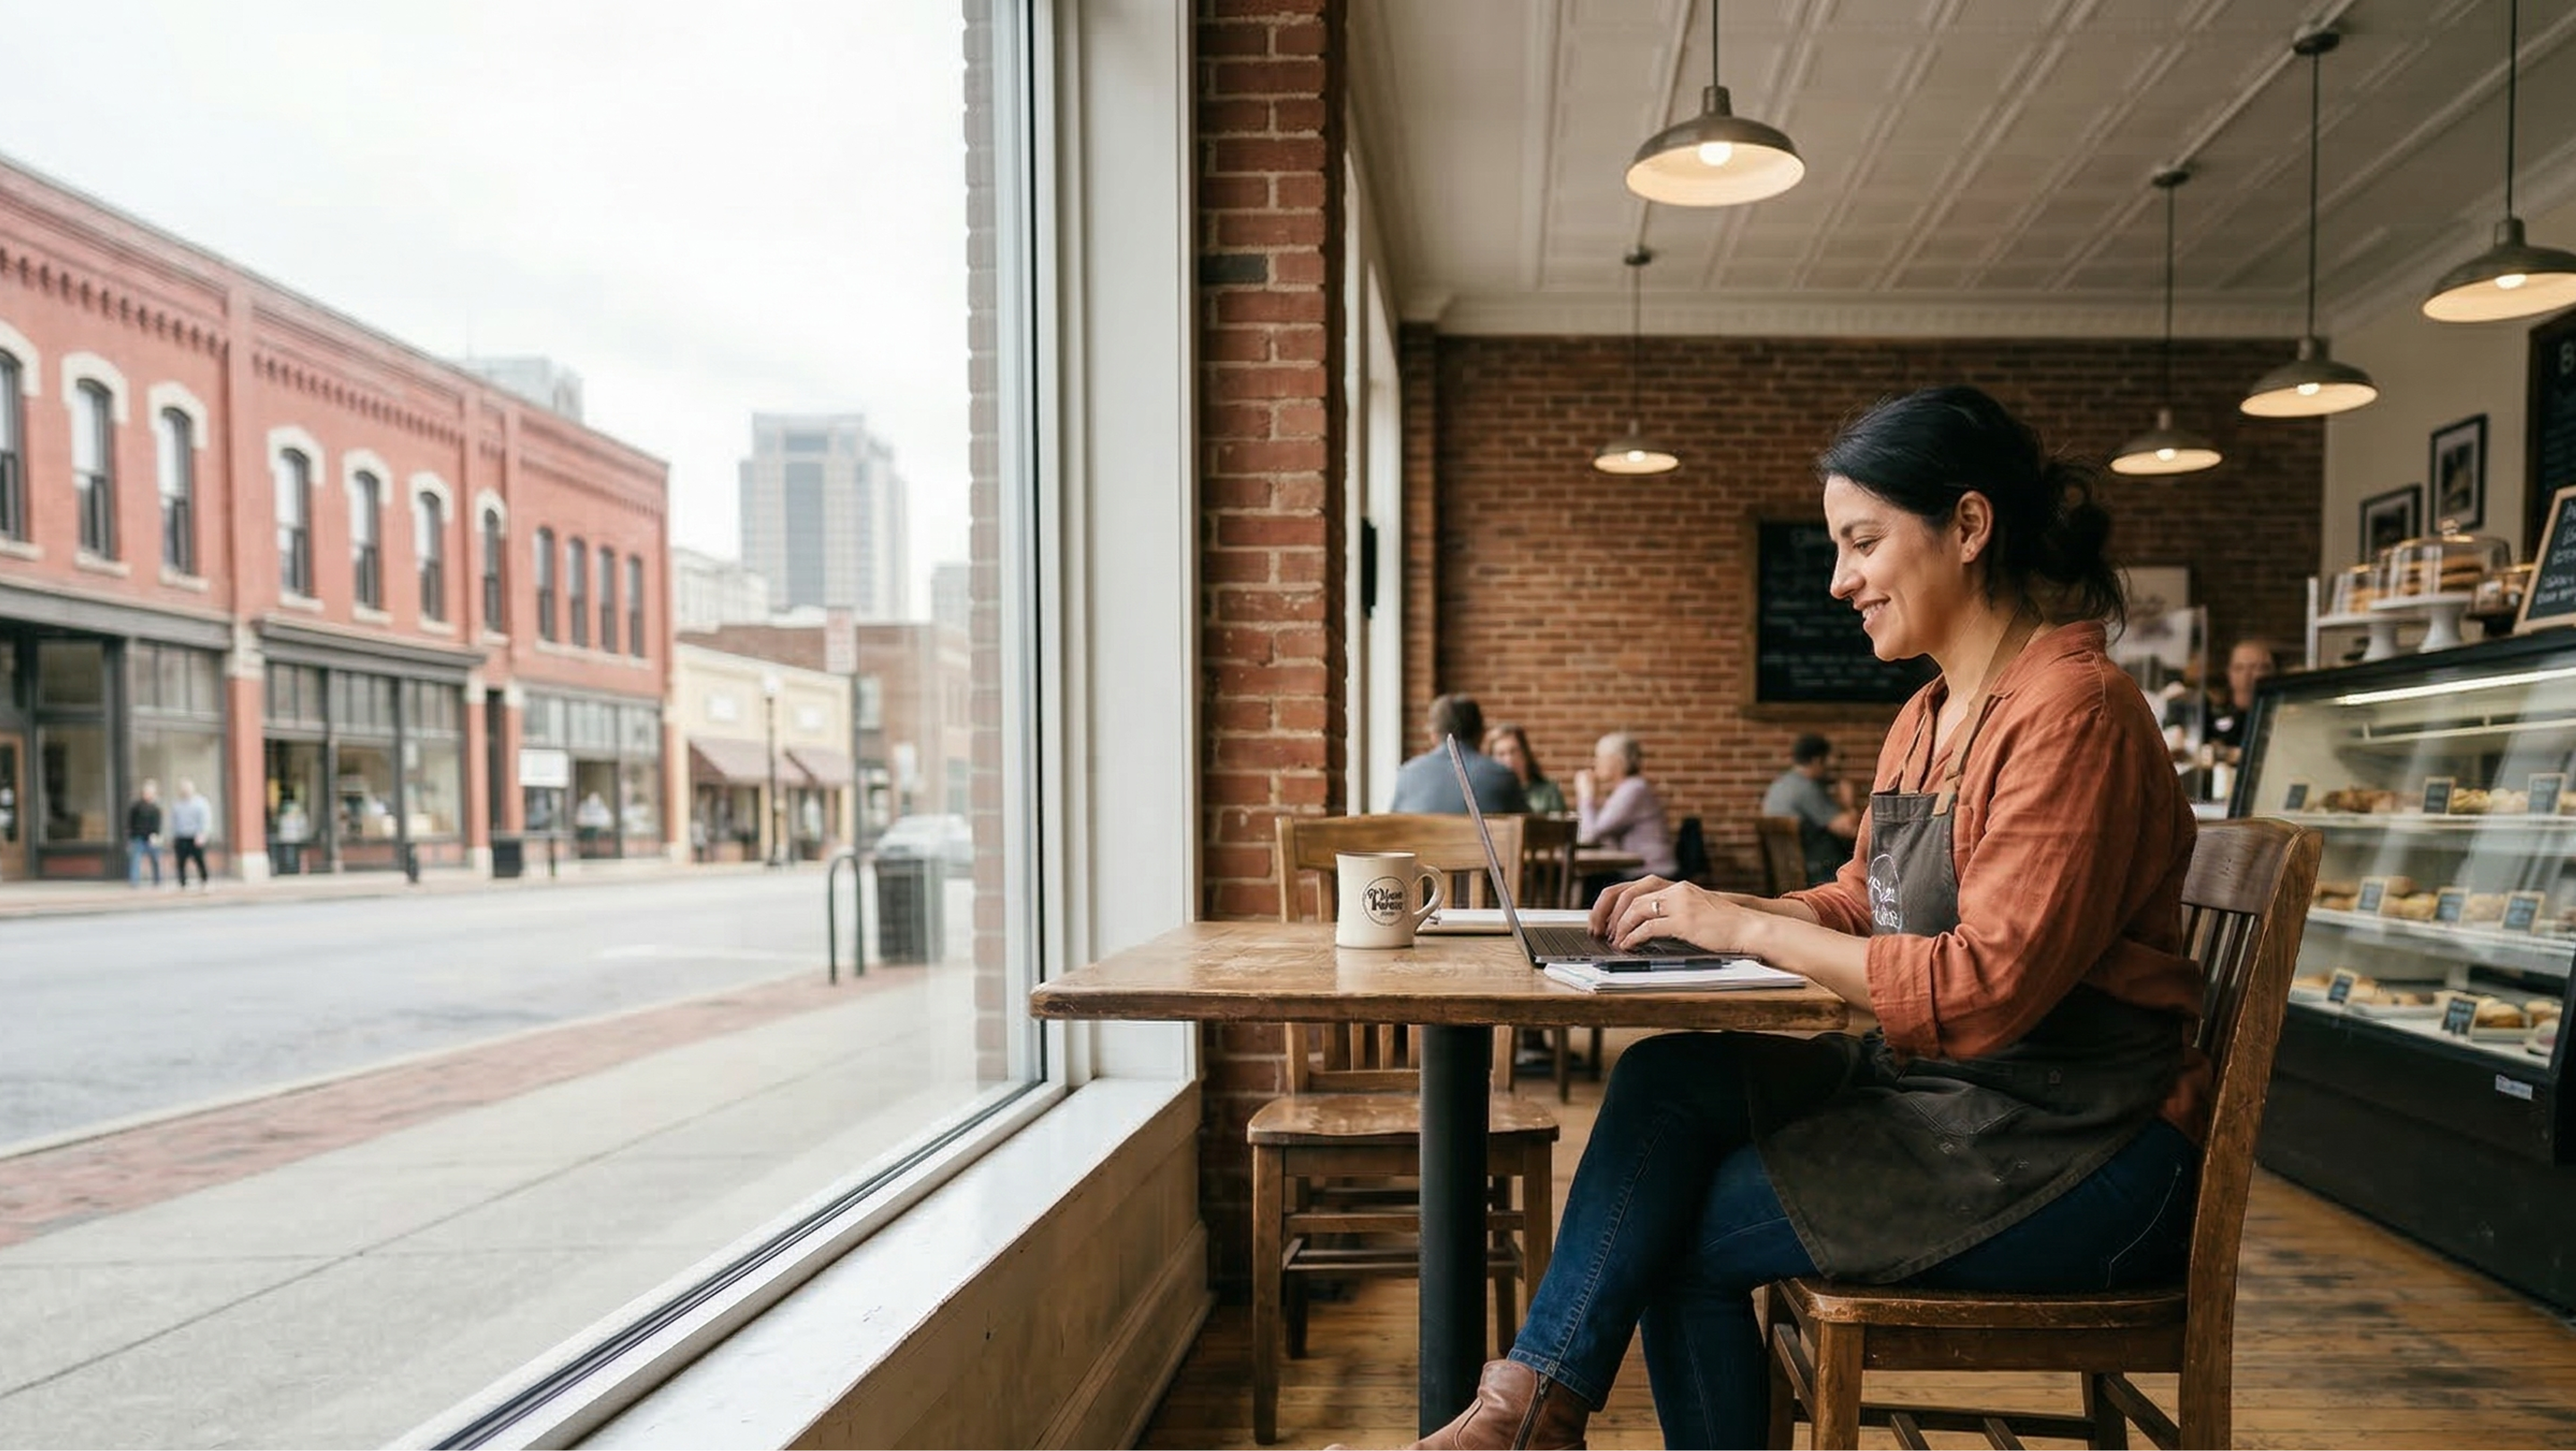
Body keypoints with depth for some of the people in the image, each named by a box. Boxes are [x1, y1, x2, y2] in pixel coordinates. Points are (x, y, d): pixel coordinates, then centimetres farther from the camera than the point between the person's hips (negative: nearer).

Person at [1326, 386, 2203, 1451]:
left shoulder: (2071, 712, -18)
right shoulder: (1930, 717, 11)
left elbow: (1986, 988, -25)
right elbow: (1860, 905, 16)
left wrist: (1745, 927, -20)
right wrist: (1698, 912, -1)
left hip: (2077, 1153, -8)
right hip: (1942, 1088, 8)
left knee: (1683, 1227, -13)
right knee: (1669, 1080, -11)